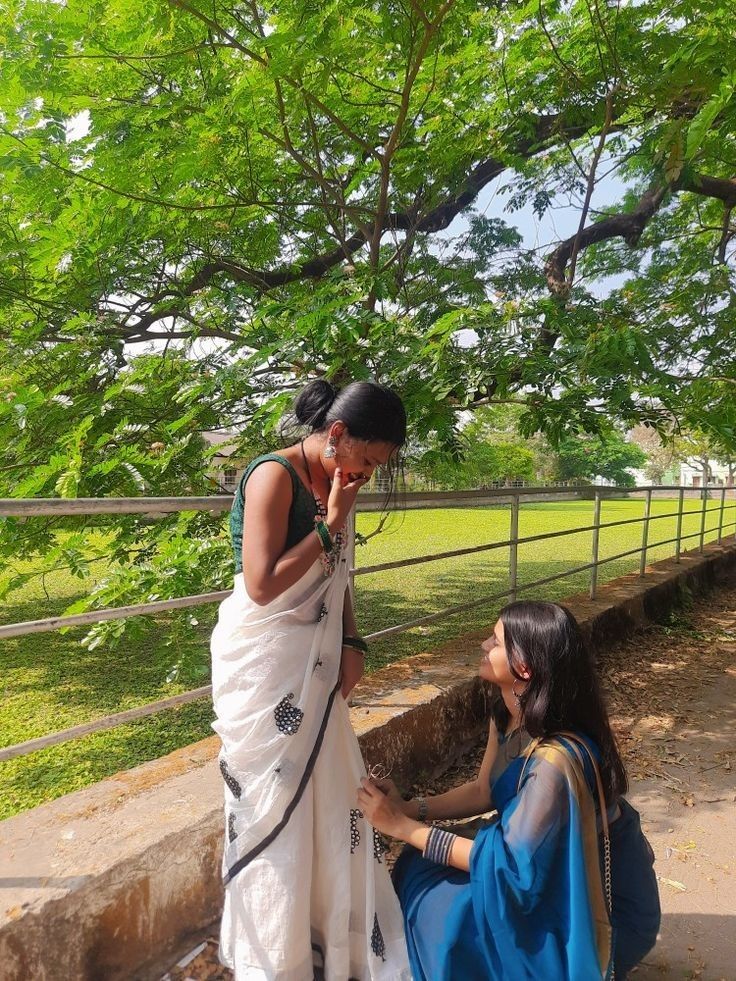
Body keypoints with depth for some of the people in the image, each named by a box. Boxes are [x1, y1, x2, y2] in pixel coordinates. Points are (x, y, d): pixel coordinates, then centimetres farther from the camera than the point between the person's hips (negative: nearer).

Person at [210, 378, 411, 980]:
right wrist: (331, 526, -20)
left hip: (317, 661, 8)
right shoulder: (274, 476, -19)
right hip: (265, 663, -8)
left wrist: (352, 644, 3)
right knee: (274, 805, 8)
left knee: (331, 796, 16)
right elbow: (262, 585, -24)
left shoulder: (334, 482, 6)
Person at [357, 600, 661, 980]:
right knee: (420, 869, -5)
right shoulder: (509, 714, -10)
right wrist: (410, 809, -12)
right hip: (553, 871, 7)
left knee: (440, 904, -17)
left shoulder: (555, 758, -36)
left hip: (598, 906, -7)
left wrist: (404, 827, -27)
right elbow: (485, 790, 2)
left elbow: (511, 863, -30)